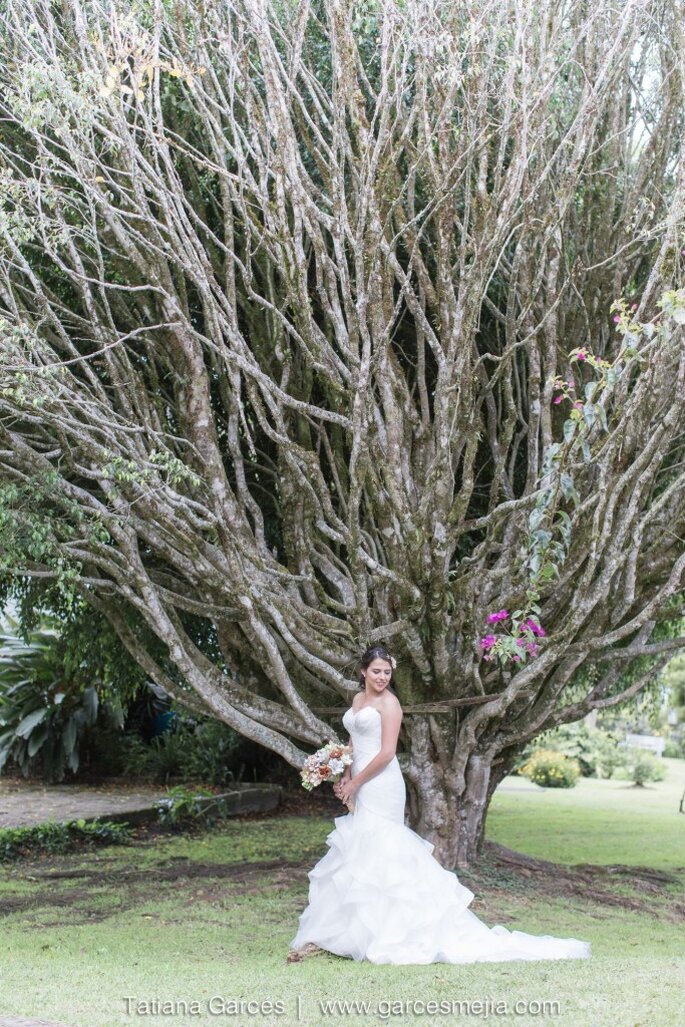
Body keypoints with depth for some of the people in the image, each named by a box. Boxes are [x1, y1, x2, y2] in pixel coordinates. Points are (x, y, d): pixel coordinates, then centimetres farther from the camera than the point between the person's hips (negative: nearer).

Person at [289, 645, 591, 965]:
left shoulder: (388, 702, -10)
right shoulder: (358, 699, 14)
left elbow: (387, 752, -16)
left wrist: (355, 782, -12)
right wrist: (346, 776, 5)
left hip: (381, 785, -9)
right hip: (360, 786, 9)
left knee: (376, 852, -6)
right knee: (356, 852, 11)